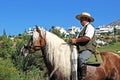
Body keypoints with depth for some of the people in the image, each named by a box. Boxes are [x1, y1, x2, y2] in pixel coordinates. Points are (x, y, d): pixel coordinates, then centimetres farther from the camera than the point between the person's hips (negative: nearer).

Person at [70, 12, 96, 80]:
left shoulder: (89, 27, -3)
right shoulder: (84, 28, 27)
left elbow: (87, 38, -19)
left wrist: (76, 40, -13)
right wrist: (74, 40, 7)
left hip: (88, 49, -11)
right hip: (82, 49, 11)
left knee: (81, 58, -35)